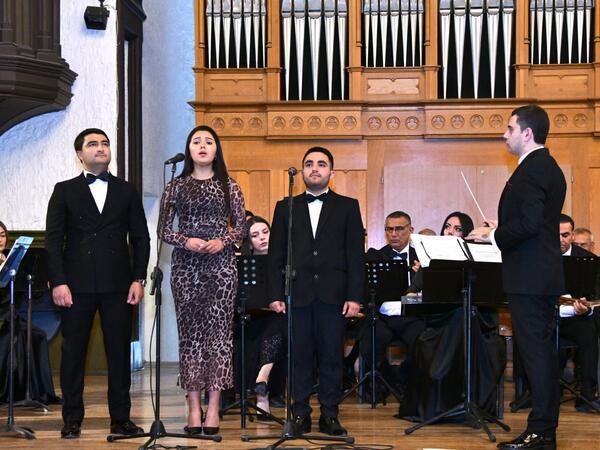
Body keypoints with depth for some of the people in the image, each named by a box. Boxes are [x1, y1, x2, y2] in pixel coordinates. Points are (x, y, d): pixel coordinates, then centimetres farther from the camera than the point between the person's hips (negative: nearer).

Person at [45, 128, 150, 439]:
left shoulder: (126, 192, 13)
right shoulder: (65, 191, 8)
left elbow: (140, 238, 10)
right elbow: (53, 239, 2)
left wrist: (139, 279, 0)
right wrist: (58, 282, -8)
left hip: (117, 285, 1)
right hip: (77, 285, -1)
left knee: (119, 352, 1)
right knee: (73, 352, 1)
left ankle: (120, 419, 8)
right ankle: (72, 420, 8)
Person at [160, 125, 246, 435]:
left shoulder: (229, 186, 7)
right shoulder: (176, 186, 7)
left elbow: (240, 226, 8)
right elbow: (163, 229, 7)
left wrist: (222, 242, -10)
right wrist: (186, 241, -11)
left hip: (221, 265, 0)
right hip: (185, 266, 1)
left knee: (218, 331, -4)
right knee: (190, 332, 1)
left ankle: (213, 408, -1)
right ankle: (194, 408, 4)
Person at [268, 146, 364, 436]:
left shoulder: (347, 207, 9)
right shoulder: (285, 208, 12)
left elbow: (356, 255, 3)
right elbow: (276, 256, 8)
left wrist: (354, 297, -5)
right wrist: (275, 295, -1)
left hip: (333, 295, -1)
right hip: (297, 295, 1)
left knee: (331, 357, 1)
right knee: (299, 356, 1)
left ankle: (329, 415, 8)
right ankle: (300, 414, 8)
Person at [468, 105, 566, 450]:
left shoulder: (531, 169, -15)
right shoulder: (550, 168, 17)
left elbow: (528, 223, -25)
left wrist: (493, 235, -11)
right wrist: (501, 229, 17)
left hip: (529, 277, -11)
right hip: (546, 276, 11)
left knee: (535, 351, -8)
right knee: (544, 351, 12)